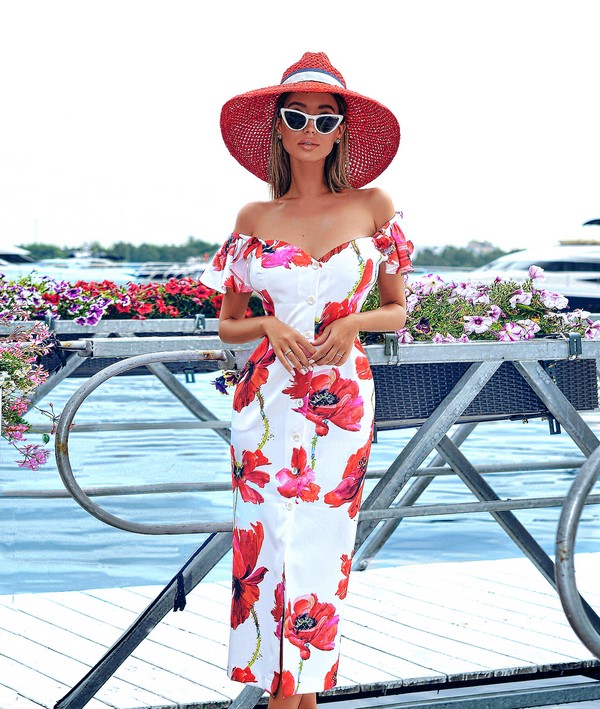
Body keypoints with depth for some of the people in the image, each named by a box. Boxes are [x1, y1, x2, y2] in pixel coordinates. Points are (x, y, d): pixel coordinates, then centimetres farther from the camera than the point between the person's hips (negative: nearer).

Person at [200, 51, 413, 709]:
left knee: (322, 546, 2)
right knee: (269, 543, -1)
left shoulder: (372, 206, 2)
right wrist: (269, 326, -11)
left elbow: (396, 310, 10)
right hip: (267, 402, 0)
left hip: (341, 401, 0)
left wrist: (353, 323, -10)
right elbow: (227, 324, 10)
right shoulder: (255, 219, 4)